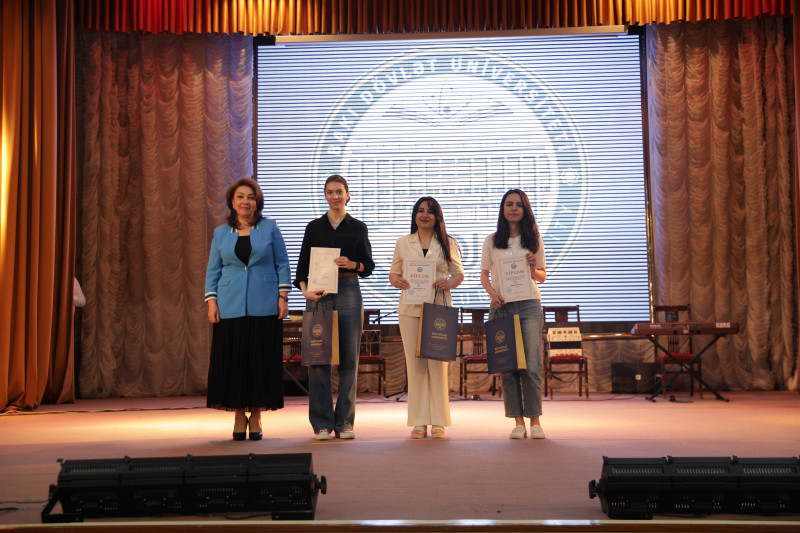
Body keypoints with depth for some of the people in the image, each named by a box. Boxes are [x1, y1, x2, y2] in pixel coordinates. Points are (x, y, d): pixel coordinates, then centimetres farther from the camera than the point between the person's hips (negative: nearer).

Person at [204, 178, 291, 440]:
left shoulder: (269, 228, 6)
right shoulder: (221, 233, 10)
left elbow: (282, 264, 6)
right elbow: (213, 270, 11)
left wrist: (283, 296, -2)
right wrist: (211, 301, 1)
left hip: (264, 307, -1)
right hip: (231, 307, 1)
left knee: (262, 360, 0)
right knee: (232, 360, 0)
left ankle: (256, 416, 11)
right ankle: (239, 416, 11)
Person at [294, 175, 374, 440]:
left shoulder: (358, 227, 10)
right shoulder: (314, 227, 10)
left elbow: (369, 265, 10)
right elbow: (302, 263, 7)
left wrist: (352, 264, -12)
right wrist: (304, 289, -10)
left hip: (348, 291, 0)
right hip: (319, 294, 0)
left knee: (348, 357, -1)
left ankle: (345, 422, 9)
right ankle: (322, 423, 4)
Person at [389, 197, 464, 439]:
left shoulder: (448, 243, 9)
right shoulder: (403, 242, 12)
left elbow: (459, 273, 8)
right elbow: (393, 273, 13)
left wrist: (448, 282, -13)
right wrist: (398, 281, -10)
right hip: (410, 308, 1)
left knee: (437, 363, -4)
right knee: (415, 364, 0)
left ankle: (438, 421, 4)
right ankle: (419, 422, 6)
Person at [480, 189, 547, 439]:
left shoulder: (534, 240, 10)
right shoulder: (492, 241, 9)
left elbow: (542, 276, 13)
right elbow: (484, 274, 10)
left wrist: (533, 269, -9)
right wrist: (492, 293, -9)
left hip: (529, 306, -1)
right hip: (501, 306, 1)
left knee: (532, 365, -7)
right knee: (507, 366, 0)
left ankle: (535, 419, 2)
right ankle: (518, 421, 7)